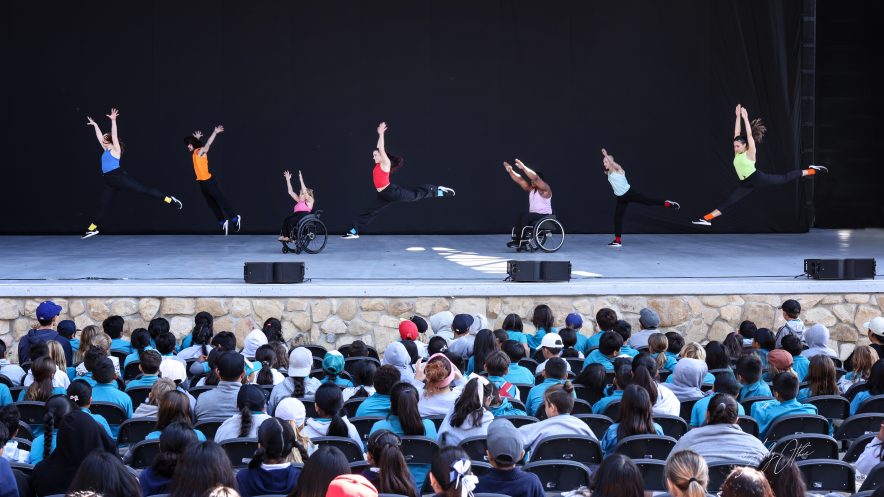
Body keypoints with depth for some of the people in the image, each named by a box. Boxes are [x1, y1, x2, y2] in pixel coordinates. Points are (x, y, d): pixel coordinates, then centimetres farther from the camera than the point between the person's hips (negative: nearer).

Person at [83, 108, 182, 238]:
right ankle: (93, 228, 17)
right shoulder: (106, 150, 20)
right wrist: (95, 125, 32)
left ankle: (169, 199, -16)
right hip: (109, 181, 8)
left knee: (143, 189, -13)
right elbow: (99, 136, 28)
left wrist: (113, 120, -15)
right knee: (103, 205, 12)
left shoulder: (115, 149, 0)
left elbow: (114, 135, -9)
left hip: (118, 177, -8)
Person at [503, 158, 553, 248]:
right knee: (520, 217, -15)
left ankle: (522, 240, -25)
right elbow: (520, 180, 8)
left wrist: (523, 168, -34)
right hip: (534, 215, 8)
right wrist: (510, 171, -5)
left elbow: (535, 177, -27)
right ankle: (516, 239, -22)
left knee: (525, 216, -27)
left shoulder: (545, 189, -12)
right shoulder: (531, 189, 13)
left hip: (545, 216, -8)